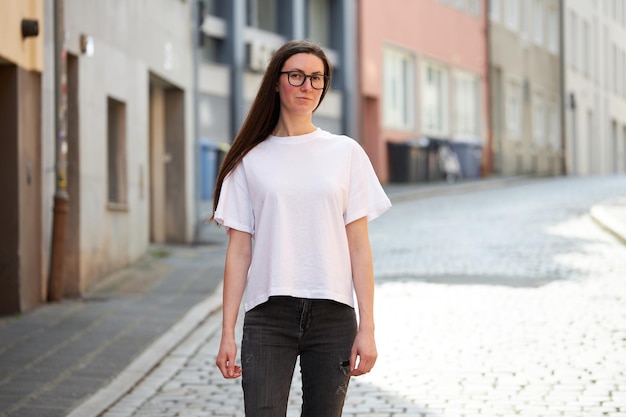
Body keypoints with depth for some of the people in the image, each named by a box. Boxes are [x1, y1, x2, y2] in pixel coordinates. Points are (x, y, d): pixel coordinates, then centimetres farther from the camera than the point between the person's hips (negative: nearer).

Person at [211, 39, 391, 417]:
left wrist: (367, 327, -2)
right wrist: (228, 333, -1)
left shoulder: (346, 153, 7)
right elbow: (239, 251, 4)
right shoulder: (251, 160, 6)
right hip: (268, 315, 0)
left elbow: (359, 247, 4)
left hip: (333, 315, 1)